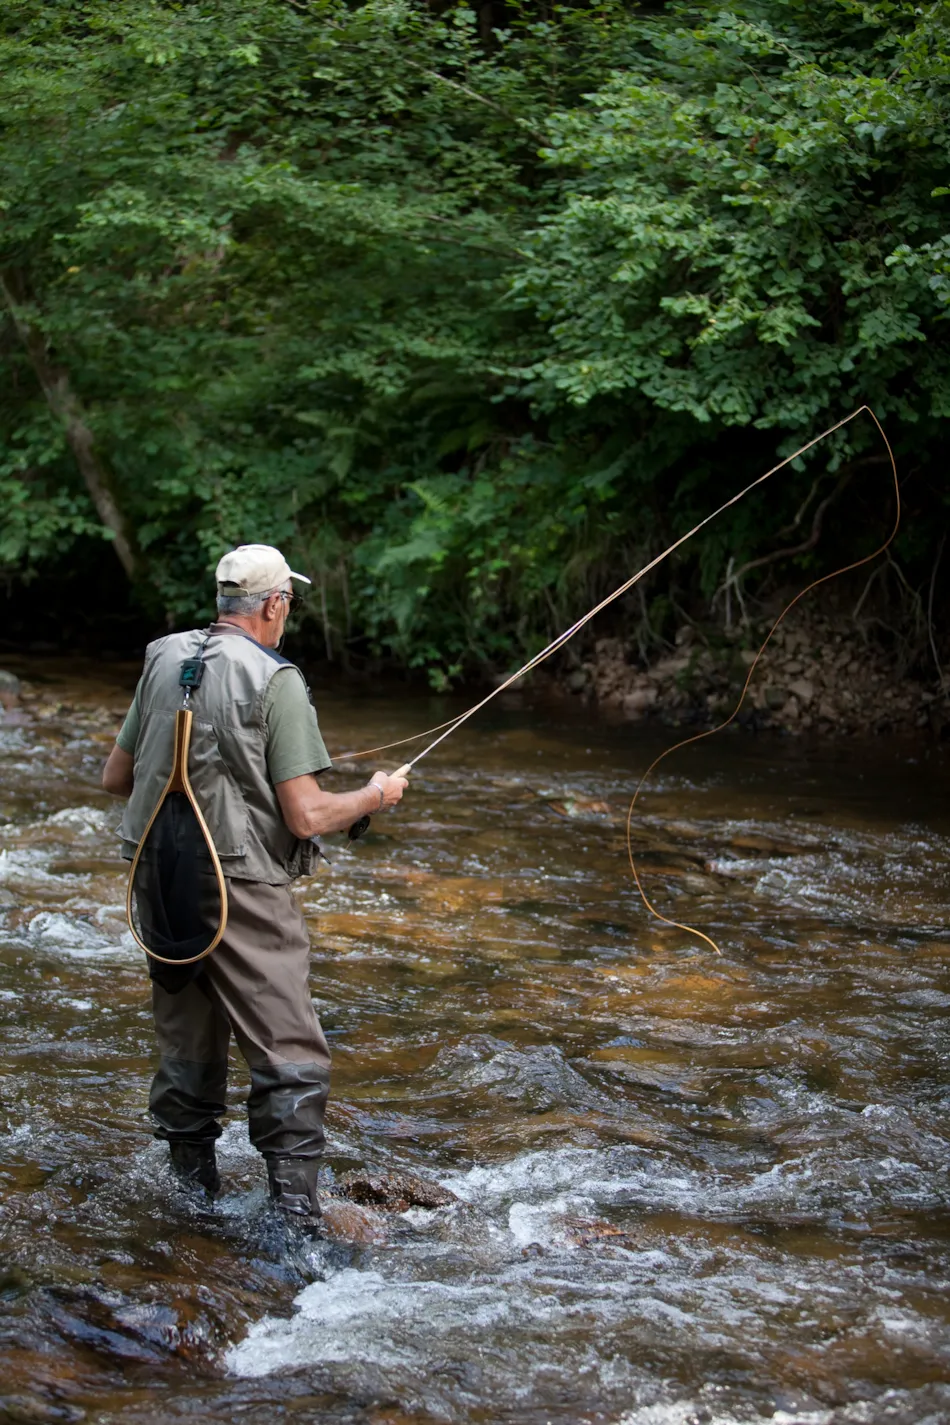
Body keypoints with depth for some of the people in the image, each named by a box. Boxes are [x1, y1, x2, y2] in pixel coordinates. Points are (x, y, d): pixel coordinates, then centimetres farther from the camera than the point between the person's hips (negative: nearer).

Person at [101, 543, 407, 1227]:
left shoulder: (163, 661, 7)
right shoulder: (276, 682, -11)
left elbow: (117, 777, 15)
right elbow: (307, 817, -14)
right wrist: (377, 794, 4)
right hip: (243, 890, -6)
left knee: (186, 1049, 18)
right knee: (291, 1059, -4)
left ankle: (193, 1190, 26)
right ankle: (296, 1214, -10)